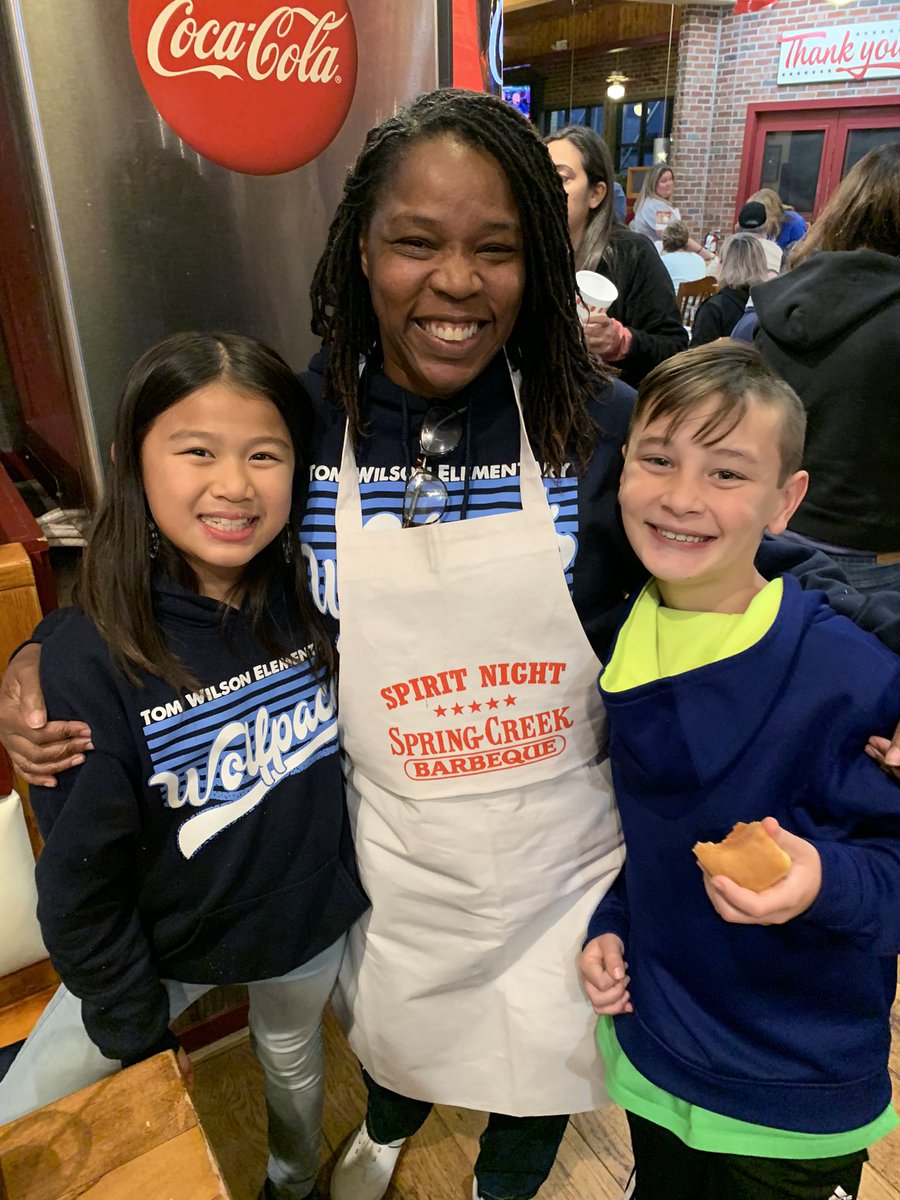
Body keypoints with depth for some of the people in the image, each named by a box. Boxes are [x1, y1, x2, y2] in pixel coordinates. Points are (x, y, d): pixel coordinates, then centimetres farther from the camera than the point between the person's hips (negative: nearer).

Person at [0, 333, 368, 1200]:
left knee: (292, 1056, 30)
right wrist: (133, 1024, -8)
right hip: (164, 950, -2)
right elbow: (82, 869, -17)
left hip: (313, 922, 3)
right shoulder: (90, 659, -27)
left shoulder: (316, 603, -19)